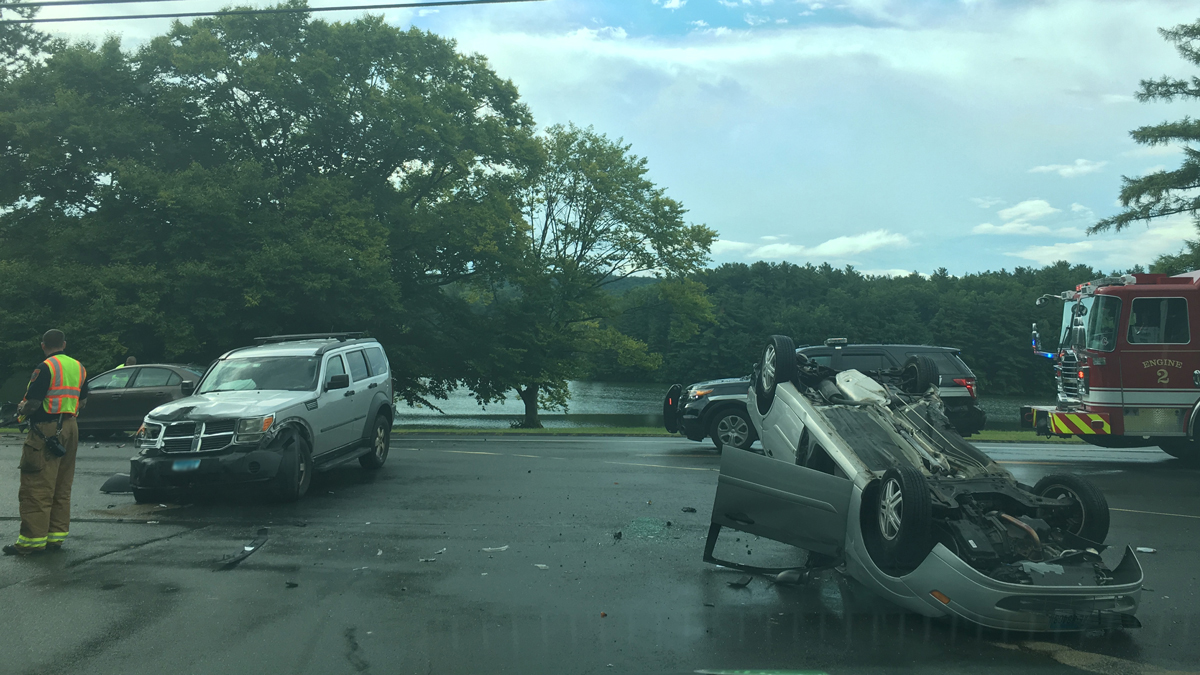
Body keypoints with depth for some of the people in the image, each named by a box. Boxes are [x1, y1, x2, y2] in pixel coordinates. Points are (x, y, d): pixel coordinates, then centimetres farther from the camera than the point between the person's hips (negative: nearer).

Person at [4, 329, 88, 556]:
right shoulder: (79, 367, 11)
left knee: (36, 486, -4)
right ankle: (56, 535, 15)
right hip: (70, 427, 8)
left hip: (46, 430, -8)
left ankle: (32, 539, -4)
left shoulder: (46, 368, -13)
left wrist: (21, 410, 4)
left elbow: (32, 403, -16)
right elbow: (82, 401, 17)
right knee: (62, 487, 12)